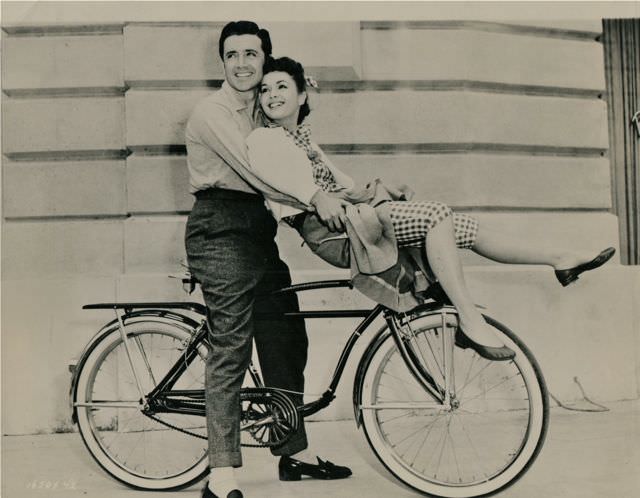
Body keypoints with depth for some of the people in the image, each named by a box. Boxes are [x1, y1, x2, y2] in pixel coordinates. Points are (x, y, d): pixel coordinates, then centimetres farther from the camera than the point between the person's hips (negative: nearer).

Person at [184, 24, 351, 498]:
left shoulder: (262, 111, 19)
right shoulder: (212, 111, -7)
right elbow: (252, 168, -20)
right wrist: (315, 197, -26)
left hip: (257, 227, 8)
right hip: (221, 229, -8)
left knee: (286, 342, 10)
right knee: (231, 347, -11)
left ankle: (295, 452, 23)